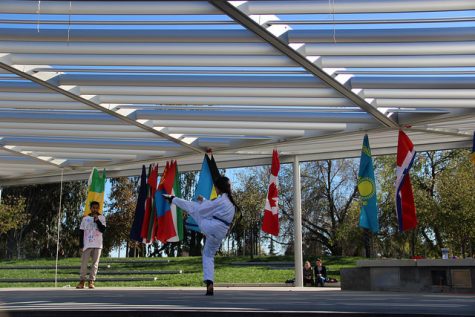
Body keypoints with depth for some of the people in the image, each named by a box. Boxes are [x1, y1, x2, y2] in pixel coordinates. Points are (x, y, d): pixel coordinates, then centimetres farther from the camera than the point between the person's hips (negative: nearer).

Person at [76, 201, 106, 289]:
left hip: (97, 245, -1)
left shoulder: (101, 218, 6)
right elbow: (81, 232, 8)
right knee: (84, 263, -2)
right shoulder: (85, 218, 9)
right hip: (87, 245, 1)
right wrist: (81, 245, 2)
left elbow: (103, 230, -7)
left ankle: (91, 281, 1)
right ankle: (82, 281, 4)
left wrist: (97, 220, -14)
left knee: (95, 263, -2)